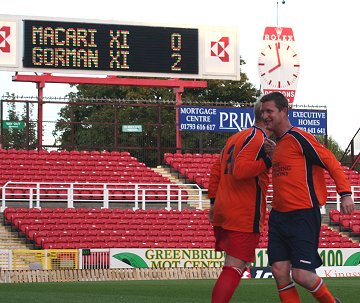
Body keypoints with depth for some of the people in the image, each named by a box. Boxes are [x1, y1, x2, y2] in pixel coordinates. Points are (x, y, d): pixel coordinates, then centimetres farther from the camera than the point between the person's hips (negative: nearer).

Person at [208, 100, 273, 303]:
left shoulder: (235, 138, 18)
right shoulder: (259, 138, -11)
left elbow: (216, 171, 21)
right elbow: (240, 170, -23)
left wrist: (214, 201, 25)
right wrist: (269, 161, -19)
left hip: (223, 211, 9)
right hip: (245, 215, -9)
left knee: (234, 265, 18)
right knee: (235, 267, -11)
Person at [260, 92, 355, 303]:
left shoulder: (298, 137, -10)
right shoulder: (278, 143, 15)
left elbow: (331, 162, -13)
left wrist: (345, 193, -23)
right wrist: (274, 155, 8)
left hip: (303, 216, -8)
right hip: (278, 216, 8)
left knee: (301, 275, -9)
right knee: (280, 272, -1)